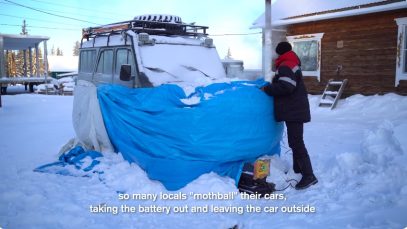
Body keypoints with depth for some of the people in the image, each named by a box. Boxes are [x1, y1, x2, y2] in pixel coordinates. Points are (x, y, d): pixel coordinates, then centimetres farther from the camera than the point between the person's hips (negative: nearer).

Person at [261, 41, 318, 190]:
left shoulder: (286, 66, -14)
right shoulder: (292, 64, 20)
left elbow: (285, 87, -26)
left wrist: (267, 89, -14)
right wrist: (270, 87, 11)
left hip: (294, 110, -11)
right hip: (295, 109, 11)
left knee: (296, 142, -11)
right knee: (295, 141, 17)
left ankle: (309, 175, -9)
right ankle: (297, 170, 26)